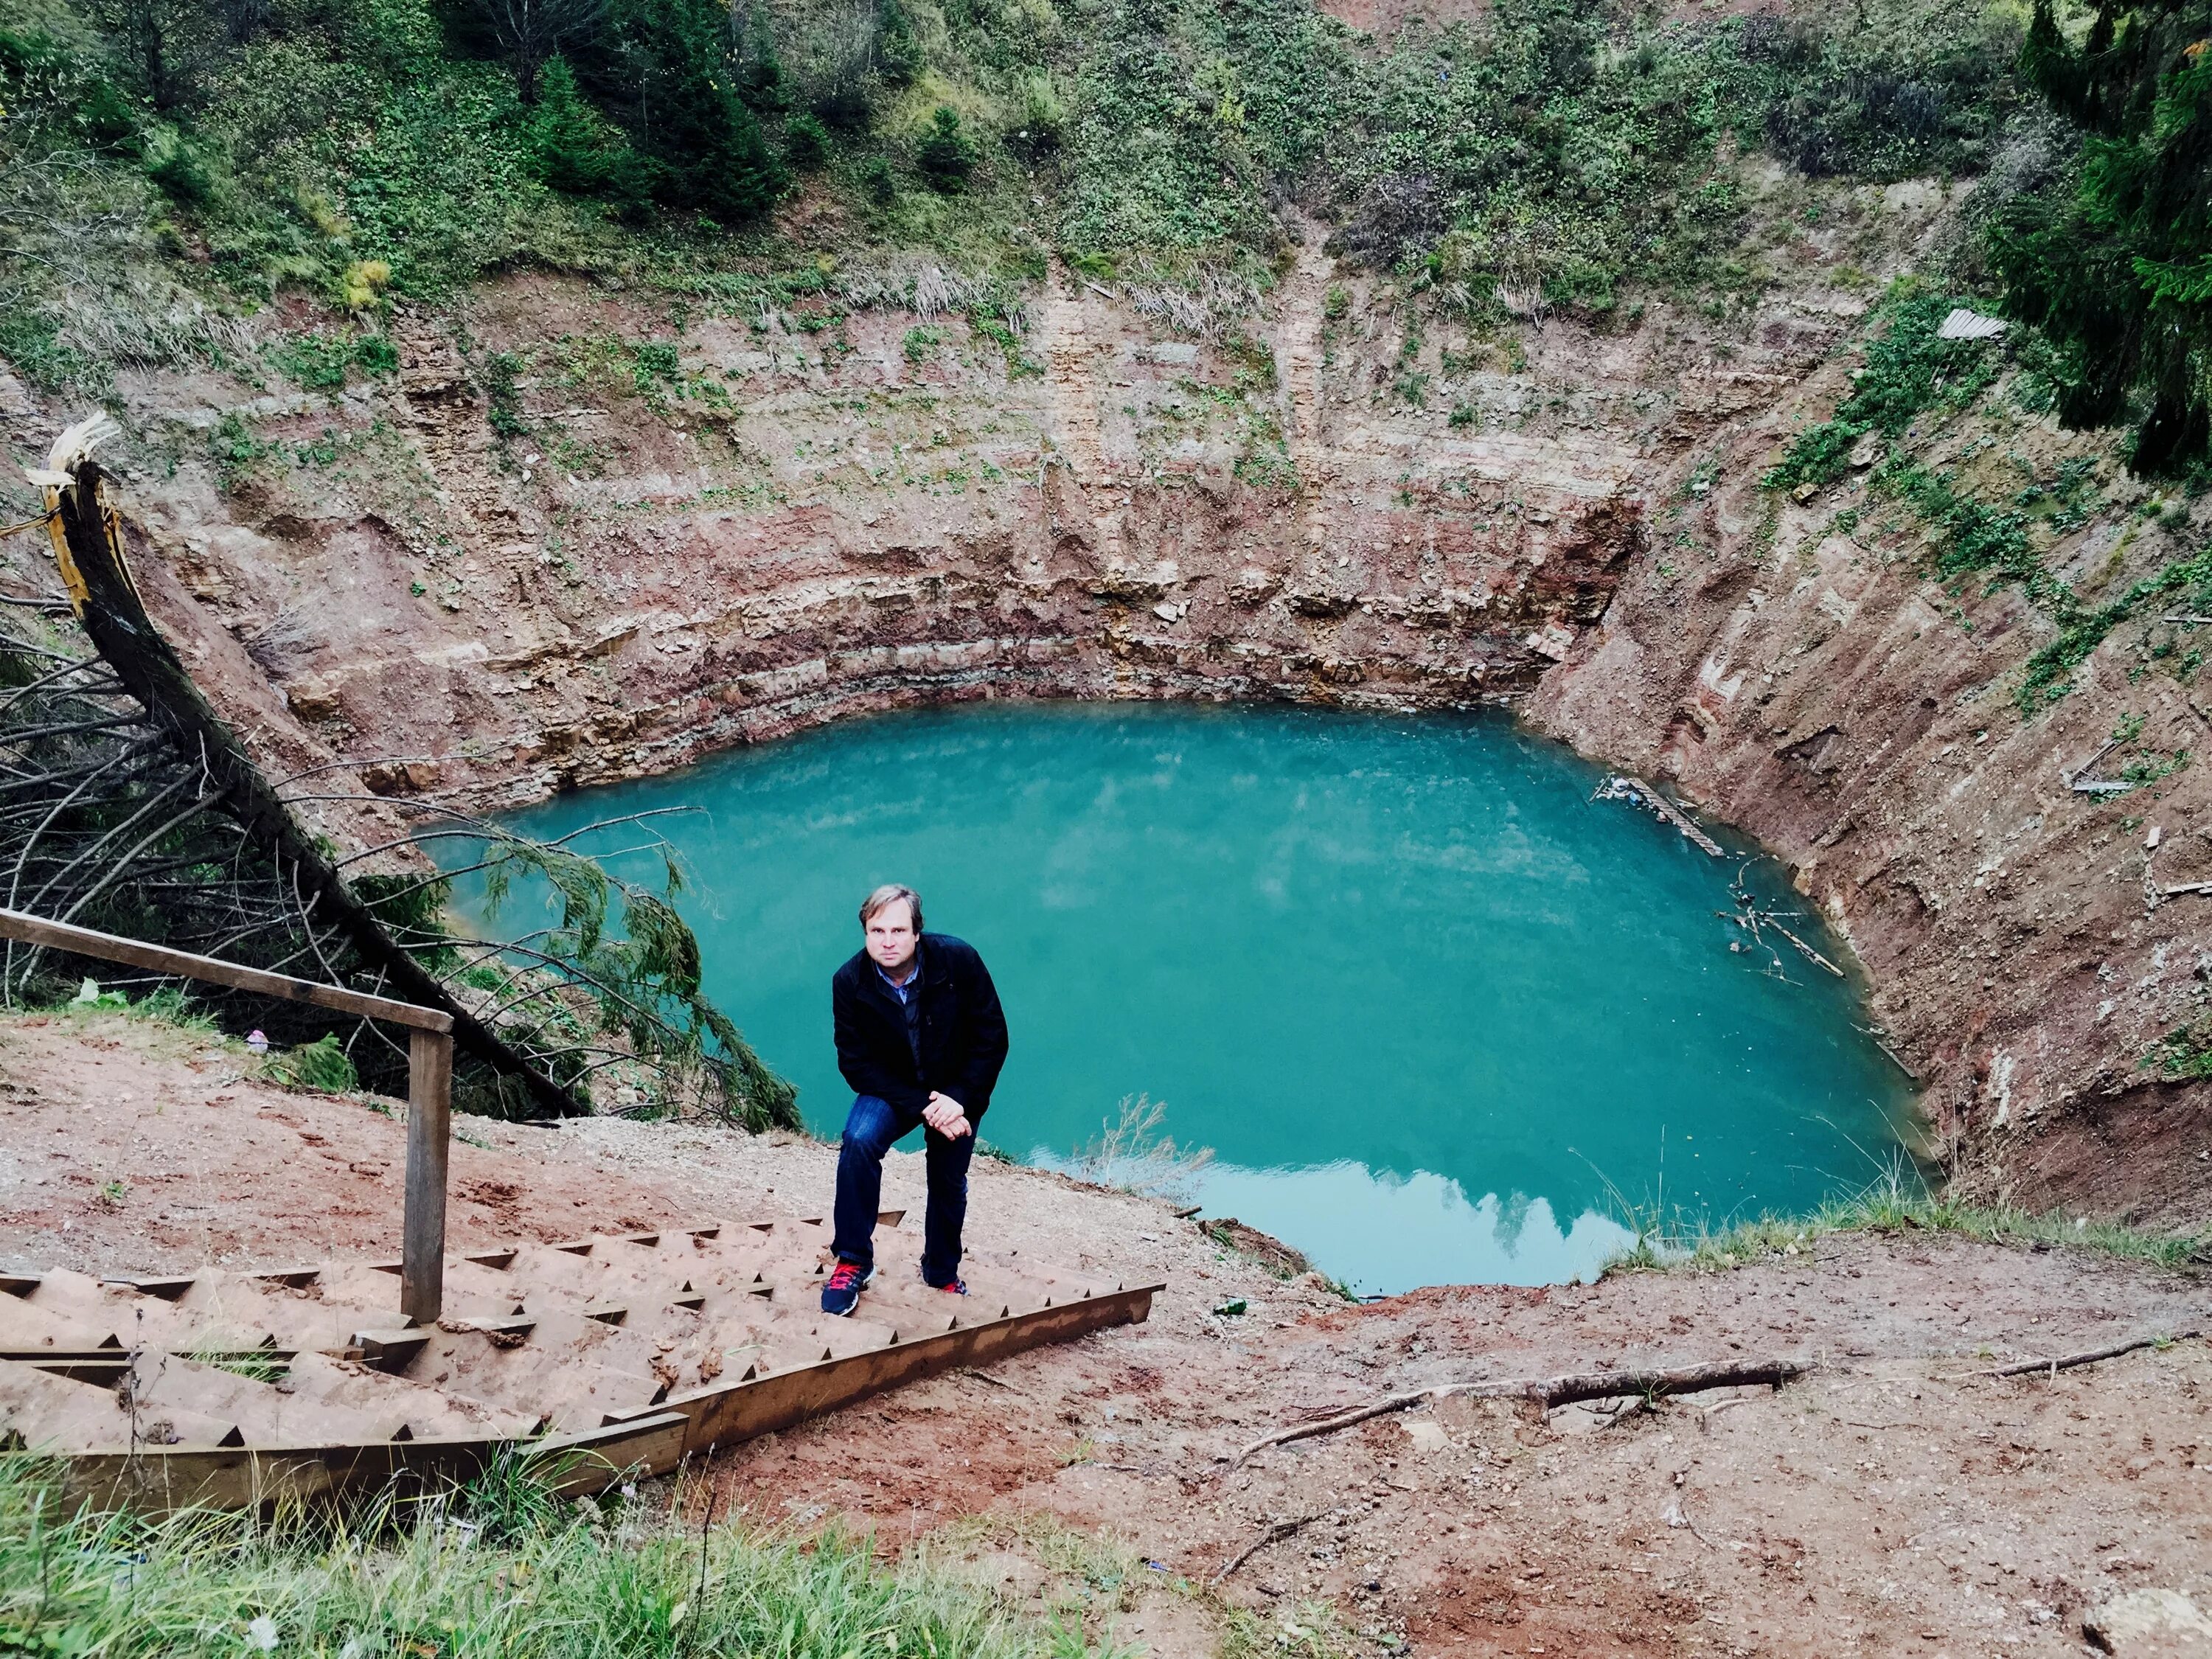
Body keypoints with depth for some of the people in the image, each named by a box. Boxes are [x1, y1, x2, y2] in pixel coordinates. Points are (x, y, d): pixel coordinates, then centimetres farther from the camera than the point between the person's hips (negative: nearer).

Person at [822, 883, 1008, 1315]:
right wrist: (921, 1106, -25)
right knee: (859, 1140, -26)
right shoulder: (849, 983, -21)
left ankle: (942, 1272, 36)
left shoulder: (960, 962, -24)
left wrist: (959, 1100, -24)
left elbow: (992, 1039, -16)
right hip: (892, 1089, 0)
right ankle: (853, 1262, -13)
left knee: (949, 1182, 8)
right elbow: (857, 1064, -17)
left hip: (958, 1090, 1)